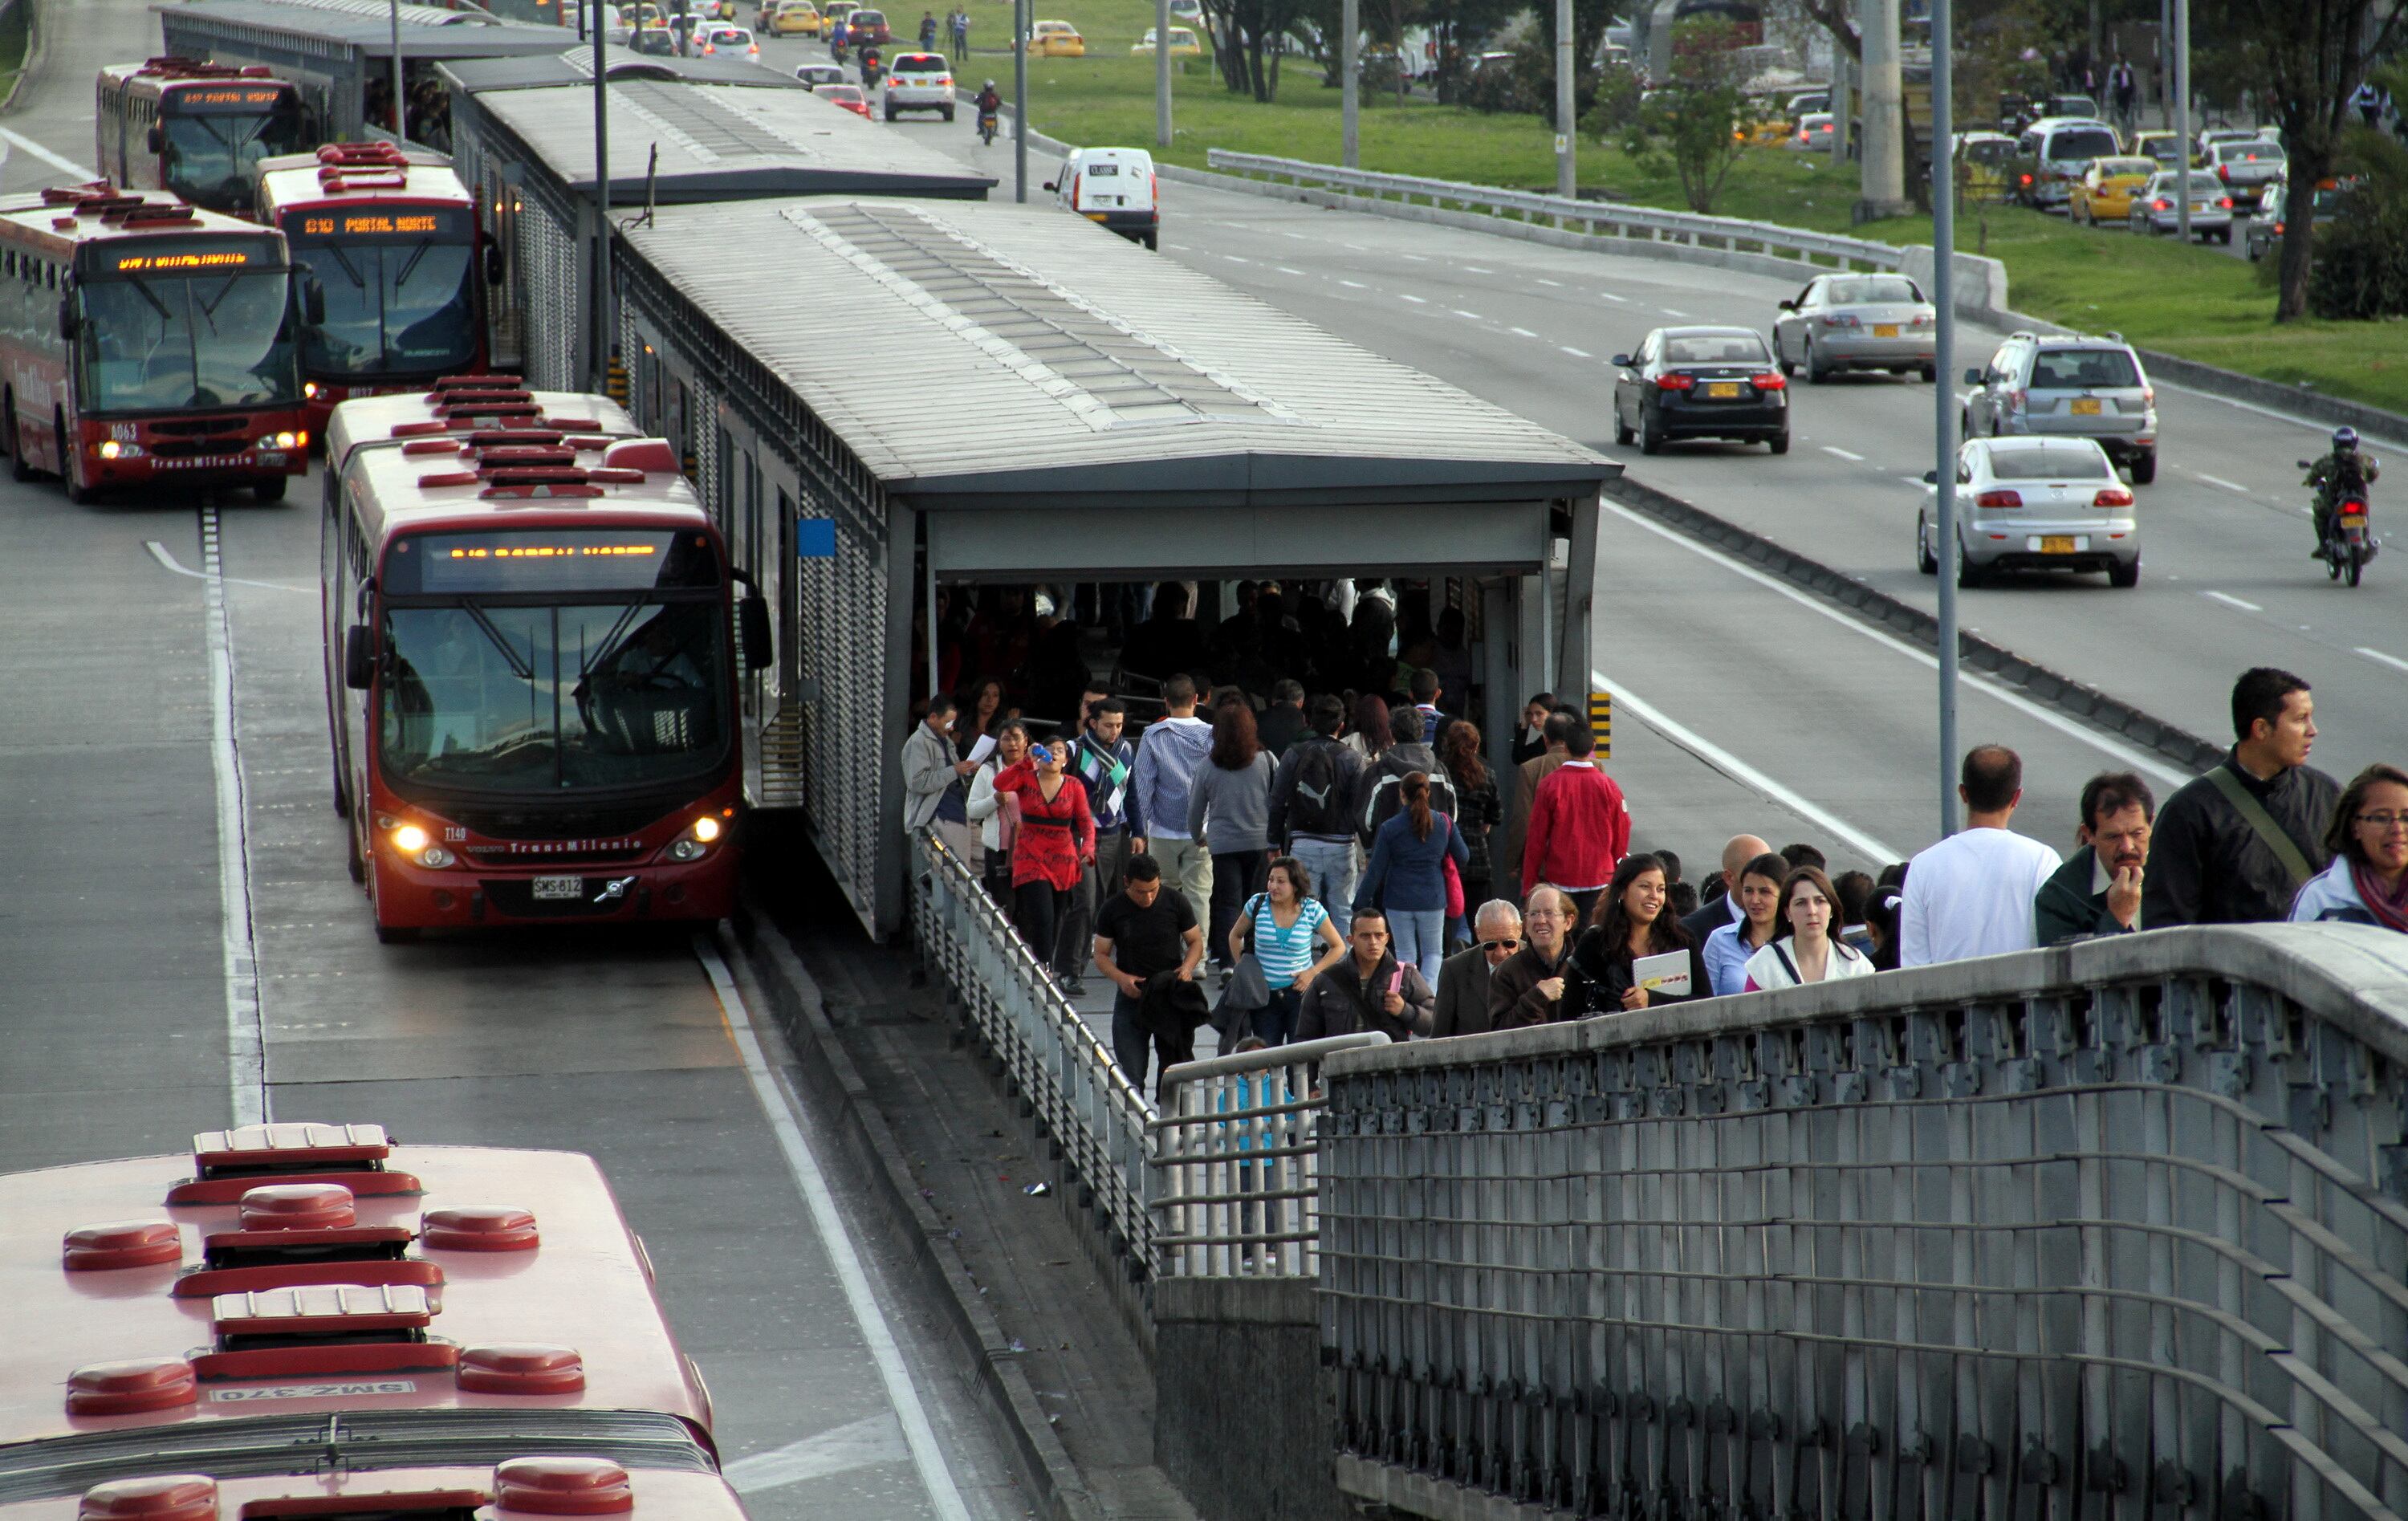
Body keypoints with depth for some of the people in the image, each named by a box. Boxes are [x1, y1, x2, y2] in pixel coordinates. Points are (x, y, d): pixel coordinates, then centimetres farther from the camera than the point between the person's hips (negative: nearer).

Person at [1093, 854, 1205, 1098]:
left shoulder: (1176, 903, -2)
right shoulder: (1112, 911, -3)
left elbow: (1196, 942, 8)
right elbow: (1101, 955, 3)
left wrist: (1187, 967, -13)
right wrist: (1121, 978, -16)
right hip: (1132, 996, 0)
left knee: (1175, 1068, 3)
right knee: (1130, 1074, -2)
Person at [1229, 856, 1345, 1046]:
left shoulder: (1312, 910, -5)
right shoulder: (1258, 904, -2)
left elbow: (1338, 947, 6)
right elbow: (1235, 936, 15)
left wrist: (1312, 972, -6)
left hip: (1300, 992, -2)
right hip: (1265, 994, 2)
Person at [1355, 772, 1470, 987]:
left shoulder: (1390, 828, -9)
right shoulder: (1444, 824, -4)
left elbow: (1375, 870, -7)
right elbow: (1463, 858, 6)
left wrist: (1360, 903, 1)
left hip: (1399, 901, -1)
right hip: (1432, 900, 1)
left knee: (1405, 954, 11)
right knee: (1433, 953, 13)